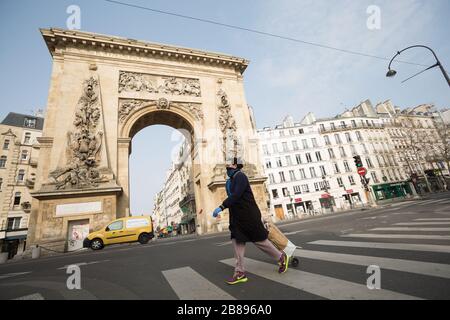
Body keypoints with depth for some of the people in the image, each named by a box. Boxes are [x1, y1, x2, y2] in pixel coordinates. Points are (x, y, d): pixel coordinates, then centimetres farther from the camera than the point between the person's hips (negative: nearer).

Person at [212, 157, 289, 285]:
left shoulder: (240, 176, -17)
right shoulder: (229, 181, 11)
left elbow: (236, 195, -28)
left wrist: (221, 207, -33)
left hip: (249, 215, -8)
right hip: (236, 217, 8)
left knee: (259, 240, 5)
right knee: (237, 242, 6)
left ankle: (281, 257, 28)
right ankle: (240, 273, 16)